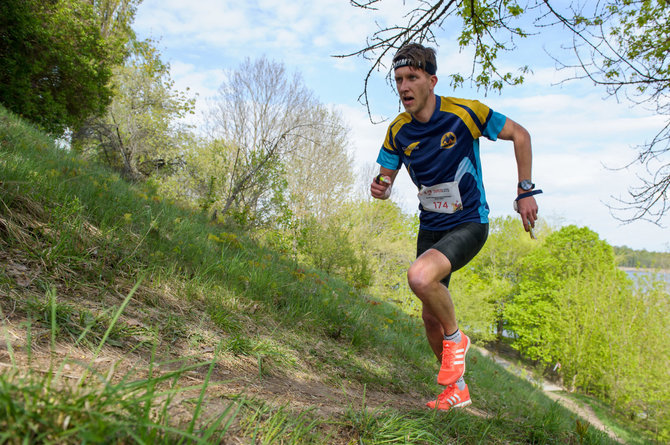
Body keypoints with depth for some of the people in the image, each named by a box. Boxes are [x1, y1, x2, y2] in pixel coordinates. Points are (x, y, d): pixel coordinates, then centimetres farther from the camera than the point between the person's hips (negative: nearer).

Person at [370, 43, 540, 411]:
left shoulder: (463, 113, -17)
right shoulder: (398, 131, -4)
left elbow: (519, 134, -4)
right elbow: (385, 180, 3)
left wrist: (525, 192, -7)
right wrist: (380, 188, -22)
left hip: (468, 225, -5)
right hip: (430, 228, 5)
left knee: (420, 277, -32)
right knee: (431, 316, 9)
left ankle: (455, 337, -1)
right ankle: (456, 388, 32)